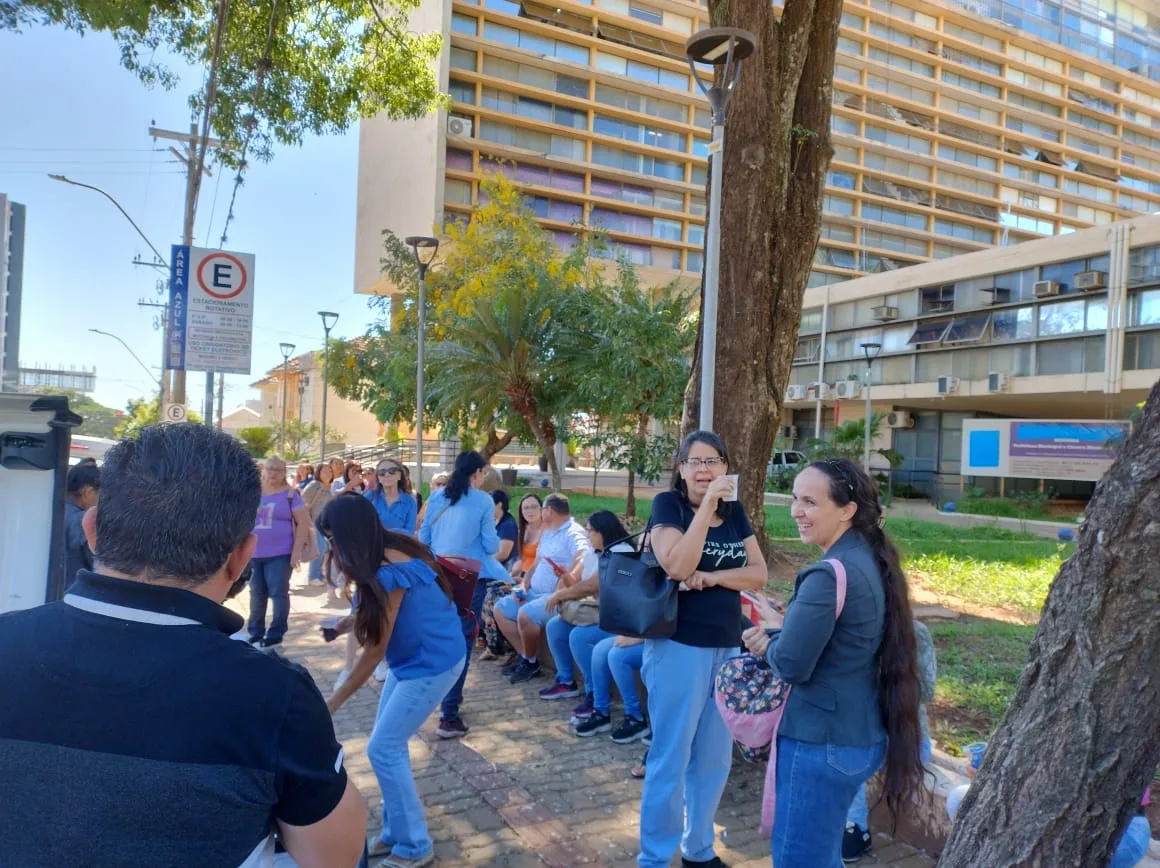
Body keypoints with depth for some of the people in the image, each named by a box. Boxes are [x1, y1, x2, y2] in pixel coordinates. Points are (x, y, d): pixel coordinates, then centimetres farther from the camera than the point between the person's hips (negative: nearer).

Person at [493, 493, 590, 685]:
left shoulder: (574, 533, -14)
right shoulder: (547, 533, 19)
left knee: (525, 614, -31)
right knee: (501, 609, 4)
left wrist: (569, 577, -51)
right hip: (536, 591, 10)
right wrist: (523, 586, 5)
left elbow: (584, 559, -33)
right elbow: (536, 565, 22)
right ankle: (525, 657, 3)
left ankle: (530, 662, -7)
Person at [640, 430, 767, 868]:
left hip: (727, 647, 6)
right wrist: (707, 503, -25)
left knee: (715, 757, 16)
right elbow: (677, 566, -23)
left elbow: (758, 573, 2)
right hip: (679, 645, -6)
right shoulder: (668, 503, -8)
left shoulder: (735, 511, 8)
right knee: (671, 757, 3)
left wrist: (710, 577, -14)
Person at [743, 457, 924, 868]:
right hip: (859, 735, 9)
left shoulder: (829, 575, -25)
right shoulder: (870, 561, 5)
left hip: (823, 741, -9)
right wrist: (774, 637, 0)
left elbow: (792, 664, -22)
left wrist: (767, 645, -2)